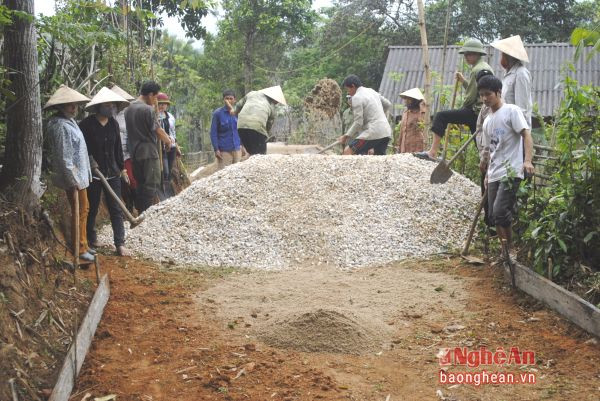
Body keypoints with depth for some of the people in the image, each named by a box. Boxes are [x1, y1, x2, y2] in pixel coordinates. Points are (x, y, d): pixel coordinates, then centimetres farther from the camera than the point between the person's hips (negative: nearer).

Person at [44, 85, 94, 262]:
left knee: (84, 209, 18)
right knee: (79, 212, 0)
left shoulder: (69, 121, 11)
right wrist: (73, 181, -22)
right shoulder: (61, 126, -21)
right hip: (73, 177, -10)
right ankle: (79, 250, 11)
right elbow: (64, 157, -23)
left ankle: (83, 245, 29)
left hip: (79, 174, 10)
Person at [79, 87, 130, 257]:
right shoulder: (87, 124, -11)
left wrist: (122, 167, 15)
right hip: (93, 173, -4)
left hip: (112, 172, 4)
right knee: (92, 208, 11)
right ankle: (91, 237, 31)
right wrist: (90, 161, -16)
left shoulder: (113, 124, 4)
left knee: (116, 209, 0)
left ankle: (120, 244, 1)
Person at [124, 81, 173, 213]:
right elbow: (158, 130, -10)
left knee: (140, 183, 15)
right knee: (152, 185, -2)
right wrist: (168, 140, 9)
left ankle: (140, 212, 18)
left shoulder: (128, 108, 10)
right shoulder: (148, 110, -15)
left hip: (134, 152, 8)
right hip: (149, 152, -8)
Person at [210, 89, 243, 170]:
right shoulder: (217, 113, -6)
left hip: (237, 149, 4)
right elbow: (213, 133, -6)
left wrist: (241, 145, 12)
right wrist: (216, 149, -11)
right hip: (224, 150, -4)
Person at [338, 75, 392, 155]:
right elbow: (388, 104, 27)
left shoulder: (357, 97, -7)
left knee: (348, 151, -8)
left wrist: (346, 136, -6)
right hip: (386, 132, 9)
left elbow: (358, 123, -13)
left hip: (374, 133, -8)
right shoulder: (371, 91, 17)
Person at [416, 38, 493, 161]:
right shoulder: (487, 67, 20)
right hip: (483, 113, 10)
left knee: (441, 116, -12)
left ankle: (433, 152, -19)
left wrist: (462, 109, 4)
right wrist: (463, 81, 16)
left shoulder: (477, 70, -10)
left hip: (475, 111, -10)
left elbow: (471, 97, -12)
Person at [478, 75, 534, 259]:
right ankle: (506, 252, 17)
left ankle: (512, 250, -1)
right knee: (493, 216, 6)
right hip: (495, 175, 8)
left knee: (500, 212, -17)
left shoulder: (511, 111, -4)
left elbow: (526, 134, -12)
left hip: (511, 172, -8)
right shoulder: (487, 121, 17)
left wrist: (527, 160, -24)